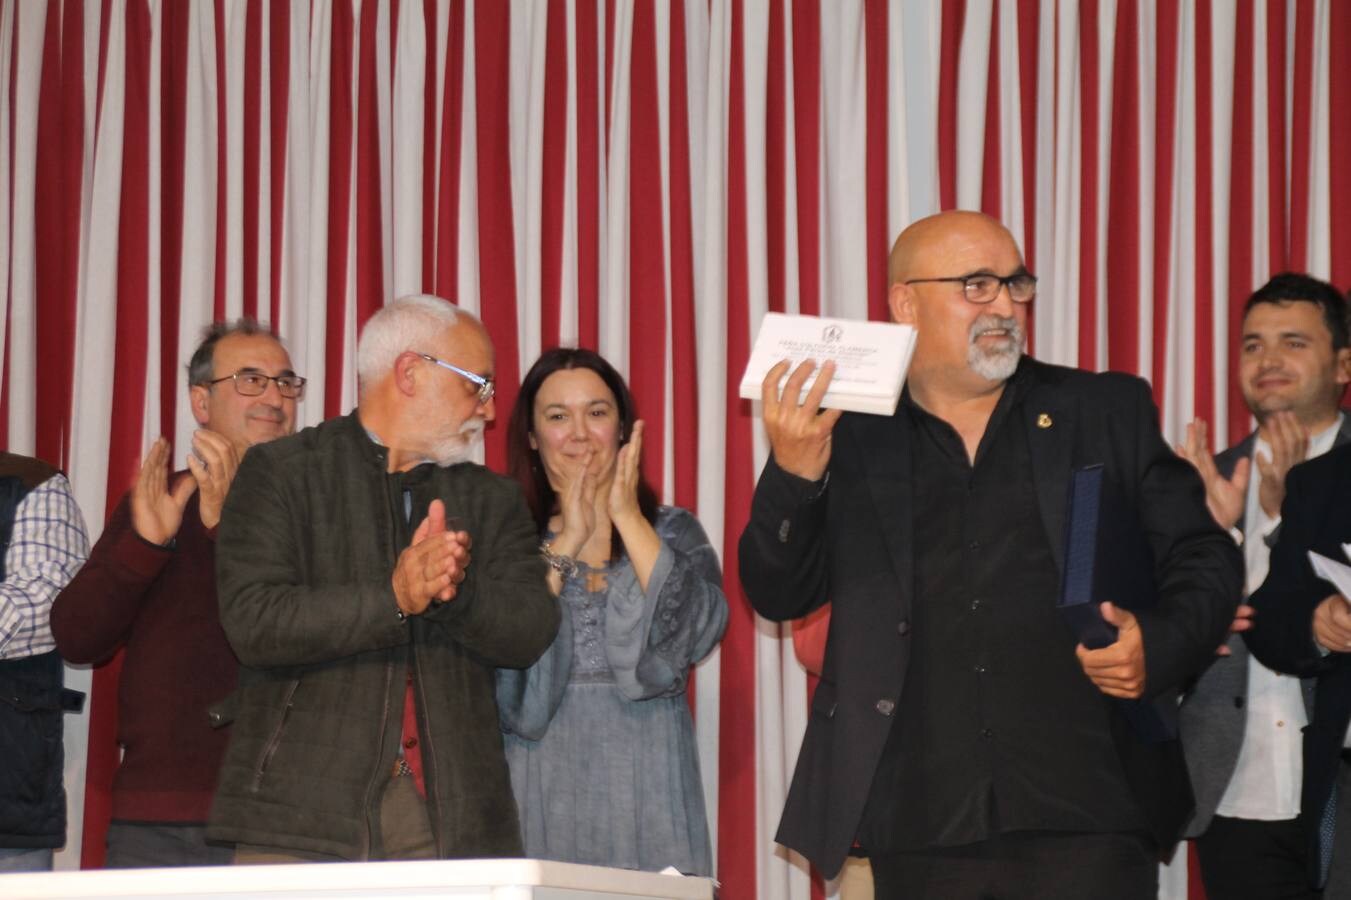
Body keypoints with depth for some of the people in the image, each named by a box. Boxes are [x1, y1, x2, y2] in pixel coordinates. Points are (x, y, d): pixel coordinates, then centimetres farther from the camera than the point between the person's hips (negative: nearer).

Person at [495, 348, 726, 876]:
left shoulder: (672, 532, 11)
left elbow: (696, 632, -7)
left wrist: (628, 518, -2)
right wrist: (567, 541, -6)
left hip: (646, 790, 1)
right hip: (541, 789, 0)